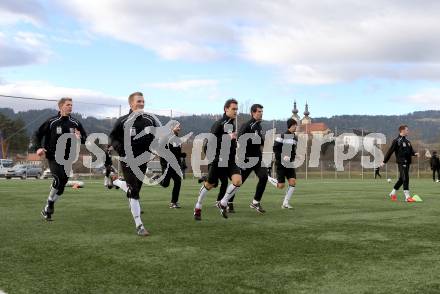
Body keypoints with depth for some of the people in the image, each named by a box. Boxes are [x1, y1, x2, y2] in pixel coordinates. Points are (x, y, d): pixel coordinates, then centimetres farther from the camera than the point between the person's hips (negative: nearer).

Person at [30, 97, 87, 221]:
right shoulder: (51, 122, -4)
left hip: (67, 159, 4)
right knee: (59, 179, -23)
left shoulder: (76, 123, 6)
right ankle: (49, 205, -2)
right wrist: (38, 148, -14)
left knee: (62, 186, 5)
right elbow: (38, 134, 2)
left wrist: (80, 138, -11)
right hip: (53, 158, -4)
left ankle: (47, 209, 24)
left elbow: (85, 138, 12)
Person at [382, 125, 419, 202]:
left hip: (407, 162, 8)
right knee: (405, 179, -12)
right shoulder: (396, 141, -8)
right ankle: (407, 197, -12)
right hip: (401, 162, -8)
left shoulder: (407, 140, 17)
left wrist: (415, 153, -4)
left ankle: (393, 194, 27)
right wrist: (384, 161, -5)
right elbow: (390, 151, -7)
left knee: (402, 179, 14)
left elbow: (411, 150, 19)